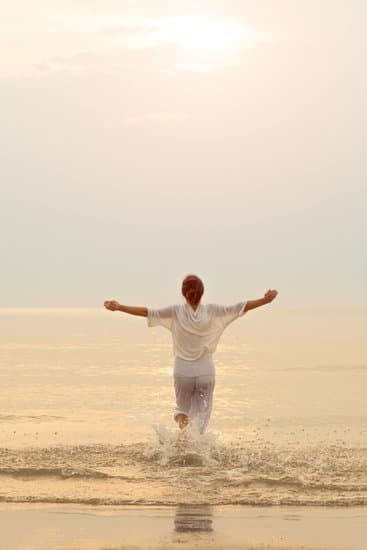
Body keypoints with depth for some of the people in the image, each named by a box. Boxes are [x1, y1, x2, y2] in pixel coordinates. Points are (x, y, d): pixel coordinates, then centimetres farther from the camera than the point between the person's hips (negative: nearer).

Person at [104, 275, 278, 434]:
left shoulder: (176, 312, -6)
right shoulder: (212, 311, -4)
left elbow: (147, 312, -12)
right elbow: (241, 307, -4)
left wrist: (119, 307, -11)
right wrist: (264, 301, 1)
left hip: (183, 371, 0)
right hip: (206, 371, 0)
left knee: (182, 408, 20)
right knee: (202, 414, 10)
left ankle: (182, 425, -10)